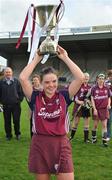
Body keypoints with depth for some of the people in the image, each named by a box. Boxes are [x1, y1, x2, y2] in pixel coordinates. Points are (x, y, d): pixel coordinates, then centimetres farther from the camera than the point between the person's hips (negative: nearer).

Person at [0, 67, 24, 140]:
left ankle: (18, 134, 23)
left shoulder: (16, 81, -2)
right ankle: (8, 135, 23)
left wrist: (20, 100, -3)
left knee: (16, 120, 4)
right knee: (7, 121, 9)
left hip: (16, 105, -1)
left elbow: (21, 92, 1)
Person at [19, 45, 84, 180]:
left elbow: (80, 78, -11)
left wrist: (65, 58, -6)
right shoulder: (36, 98, -2)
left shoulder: (63, 97, -1)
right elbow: (23, 78, -14)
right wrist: (36, 59, -6)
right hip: (40, 145, 0)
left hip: (61, 144, 0)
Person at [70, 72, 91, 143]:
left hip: (86, 107, 4)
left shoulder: (90, 87, 8)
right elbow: (74, 96, -8)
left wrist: (89, 101, -4)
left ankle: (86, 138, 14)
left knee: (87, 122, 5)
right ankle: (71, 136, 19)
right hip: (78, 106, -3)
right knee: (76, 123, 2)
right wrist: (78, 101, -22)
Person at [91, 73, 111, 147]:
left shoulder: (107, 88, 4)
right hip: (96, 109, -1)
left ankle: (104, 141, 3)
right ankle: (94, 138, 28)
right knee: (95, 125, 9)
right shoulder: (94, 88, -3)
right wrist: (94, 109, -9)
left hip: (104, 109, 1)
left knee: (104, 125, -2)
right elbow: (92, 99, -4)